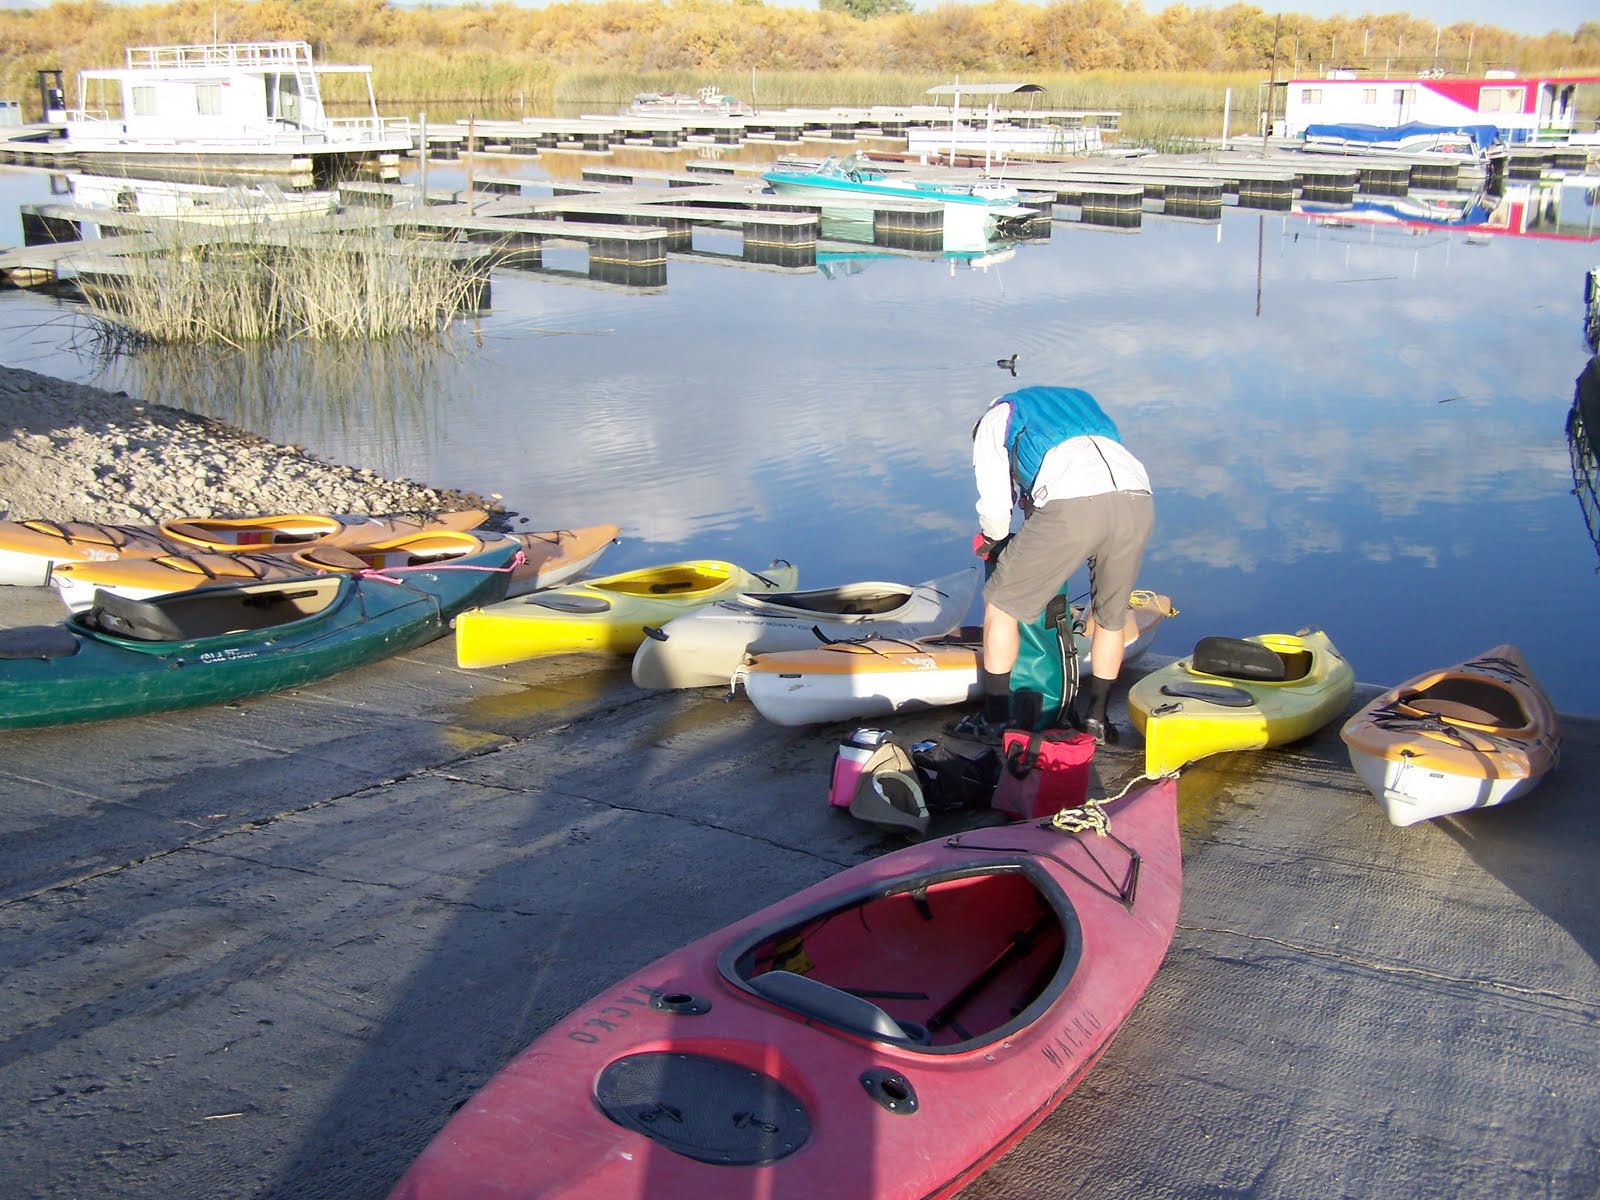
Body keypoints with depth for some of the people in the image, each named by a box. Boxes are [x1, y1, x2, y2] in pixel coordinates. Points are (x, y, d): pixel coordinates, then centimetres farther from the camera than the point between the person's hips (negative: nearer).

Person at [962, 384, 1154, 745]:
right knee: (1112, 616, 25)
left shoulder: (994, 420, 26)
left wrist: (991, 541, 36)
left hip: (1072, 504, -5)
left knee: (1001, 603, 14)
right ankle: (1097, 719, 33)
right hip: (1138, 500, 5)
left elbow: (995, 506, 14)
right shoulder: (1080, 399, 42)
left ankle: (994, 721, 18)